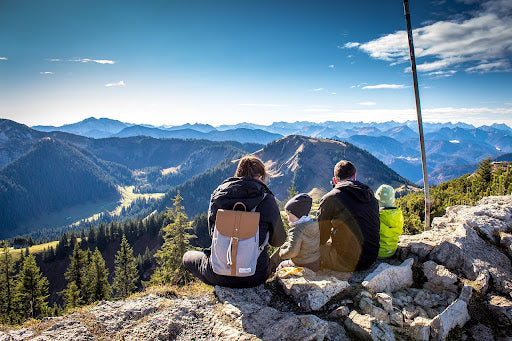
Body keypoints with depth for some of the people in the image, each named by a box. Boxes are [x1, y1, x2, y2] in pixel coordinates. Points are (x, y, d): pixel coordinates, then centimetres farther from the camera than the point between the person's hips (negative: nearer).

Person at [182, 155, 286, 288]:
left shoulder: (217, 195, -4)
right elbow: (279, 241, 2)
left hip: (219, 276, 0)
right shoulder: (267, 200, -10)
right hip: (255, 277, 1)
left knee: (188, 256, 30)